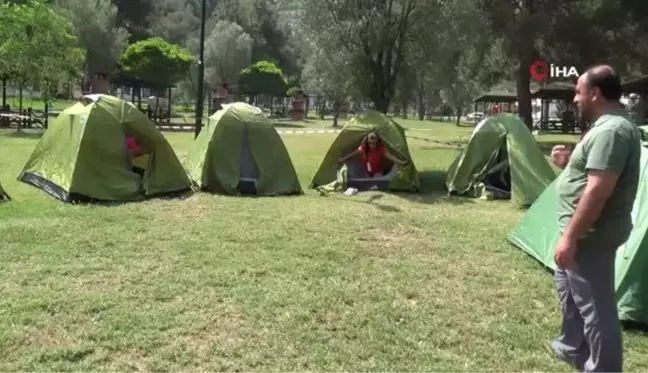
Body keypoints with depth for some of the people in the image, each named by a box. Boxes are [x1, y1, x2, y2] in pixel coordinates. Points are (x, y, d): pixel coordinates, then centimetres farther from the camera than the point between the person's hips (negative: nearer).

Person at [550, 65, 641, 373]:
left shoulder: (611, 131, -21)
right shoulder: (609, 126, 13)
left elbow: (598, 190, -27)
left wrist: (570, 237, -26)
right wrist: (569, 163, 8)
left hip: (591, 235, -12)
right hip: (587, 231, 12)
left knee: (595, 305, -3)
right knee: (569, 286, 26)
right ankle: (573, 347, 42)